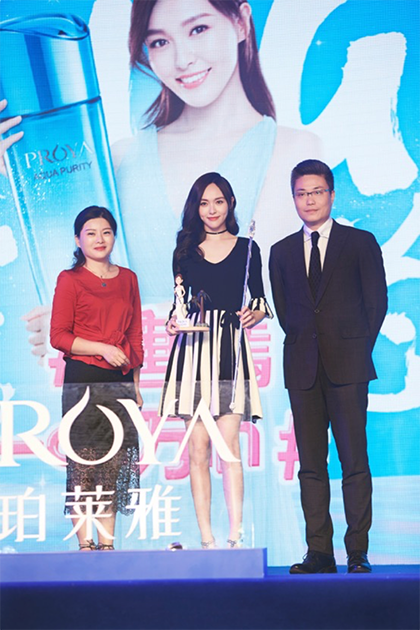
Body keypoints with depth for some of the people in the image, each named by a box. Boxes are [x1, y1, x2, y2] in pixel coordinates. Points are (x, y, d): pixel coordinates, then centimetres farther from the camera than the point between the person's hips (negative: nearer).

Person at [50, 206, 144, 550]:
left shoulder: (127, 278, 14)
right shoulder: (70, 280, 1)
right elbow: (58, 336, -4)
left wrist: (136, 385, 13)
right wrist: (102, 348, -14)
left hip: (120, 382, 4)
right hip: (83, 379, -4)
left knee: (115, 463, 4)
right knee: (83, 462, -3)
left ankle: (107, 544, 12)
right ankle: (85, 544, 4)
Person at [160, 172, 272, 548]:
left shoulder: (247, 249, 10)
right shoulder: (185, 251, 13)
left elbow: (260, 299, 12)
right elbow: (180, 301, 14)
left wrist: (256, 313, -9)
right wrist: (174, 321, -6)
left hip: (230, 347, -2)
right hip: (193, 348, 2)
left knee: (228, 442, -12)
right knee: (198, 448, -1)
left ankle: (235, 536, -11)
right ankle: (206, 538, 2)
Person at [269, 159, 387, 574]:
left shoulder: (361, 243, 6)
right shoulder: (281, 252, 14)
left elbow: (377, 302, 5)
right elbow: (283, 310, 15)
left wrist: (356, 350, 1)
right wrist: (305, 347, 6)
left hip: (347, 367, -3)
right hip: (303, 369, 3)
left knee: (354, 461, -4)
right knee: (311, 464, 3)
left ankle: (358, 553, 2)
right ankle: (319, 553, 7)